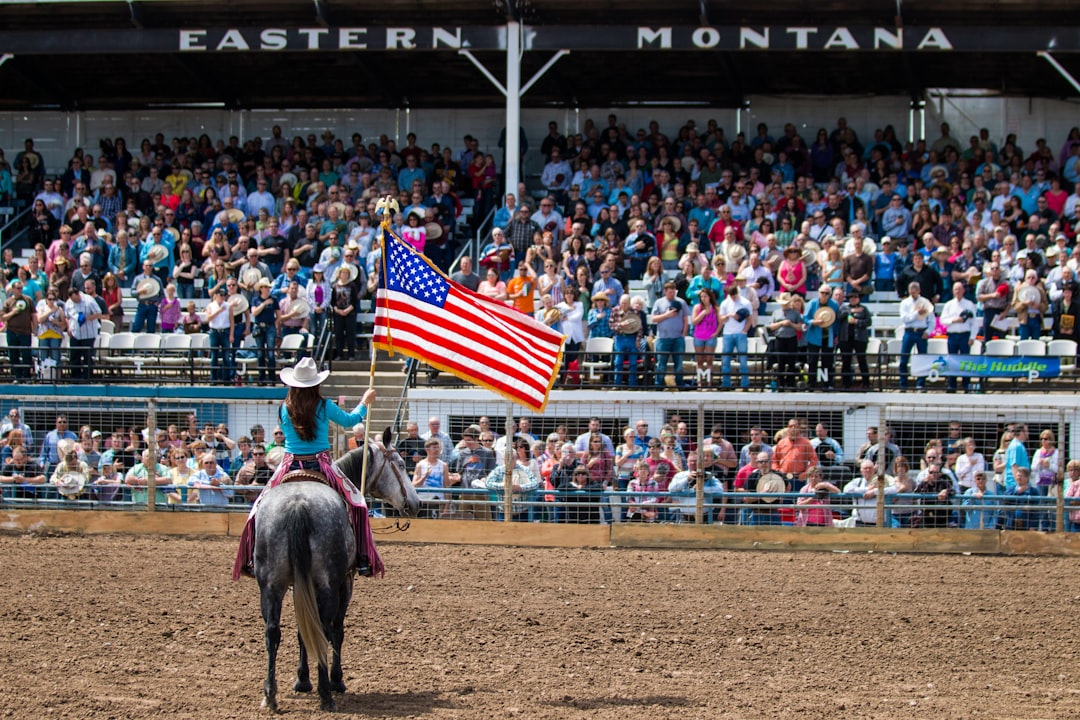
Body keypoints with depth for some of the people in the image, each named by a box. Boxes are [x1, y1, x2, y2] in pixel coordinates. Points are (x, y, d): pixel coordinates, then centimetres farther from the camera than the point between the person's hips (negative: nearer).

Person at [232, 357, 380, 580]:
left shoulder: (284, 409, 0)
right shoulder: (324, 406, -4)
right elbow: (349, 420, 12)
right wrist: (365, 403, 29)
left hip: (290, 467, 1)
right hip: (321, 465, -1)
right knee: (356, 504, 9)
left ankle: (253, 559, 5)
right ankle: (362, 559, 0)